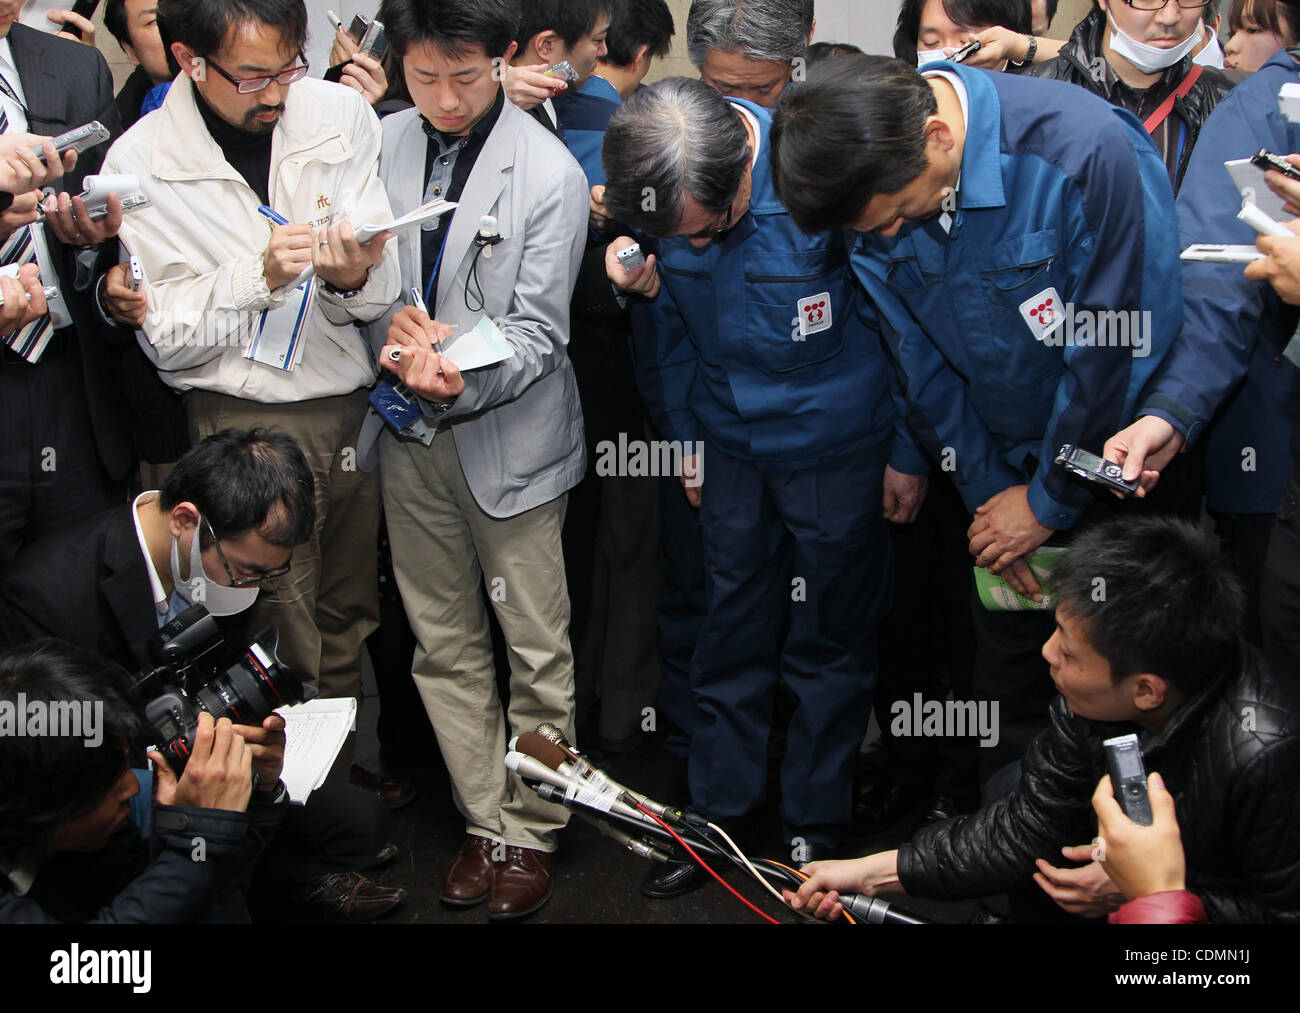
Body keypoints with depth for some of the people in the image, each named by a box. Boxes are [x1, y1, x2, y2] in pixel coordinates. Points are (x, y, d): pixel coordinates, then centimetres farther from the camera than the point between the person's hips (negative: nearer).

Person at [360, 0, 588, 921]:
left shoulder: (550, 174, -13)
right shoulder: (383, 144, 1)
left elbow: (538, 334, -12)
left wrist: (463, 380, -29)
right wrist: (393, 337, -16)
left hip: (509, 440, -4)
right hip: (409, 438, 5)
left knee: (536, 651, 6)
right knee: (445, 646, 13)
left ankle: (534, 834, 23)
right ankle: (487, 823, 28)